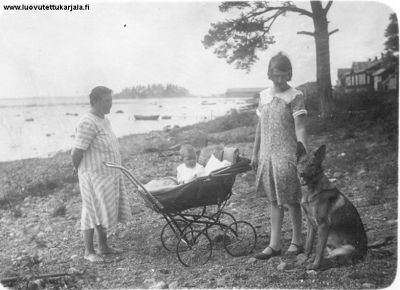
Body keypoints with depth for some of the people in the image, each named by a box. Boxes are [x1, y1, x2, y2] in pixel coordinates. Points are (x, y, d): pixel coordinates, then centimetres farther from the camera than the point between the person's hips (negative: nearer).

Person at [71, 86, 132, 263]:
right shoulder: (88, 123, -21)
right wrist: (79, 169, -5)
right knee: (93, 213, 1)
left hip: (109, 175, 9)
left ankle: (103, 246, 30)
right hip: (95, 176, -9)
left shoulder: (104, 121, 11)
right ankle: (89, 251, 13)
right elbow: (76, 153, -23)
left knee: (105, 210, 17)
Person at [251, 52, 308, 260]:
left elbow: (300, 129, -12)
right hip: (267, 154, 6)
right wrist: (255, 153, 16)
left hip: (287, 154, -5)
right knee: (274, 200, 10)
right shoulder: (264, 95, 9)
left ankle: (296, 241, 18)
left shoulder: (295, 96, -8)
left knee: (291, 200, 2)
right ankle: (274, 245, 16)